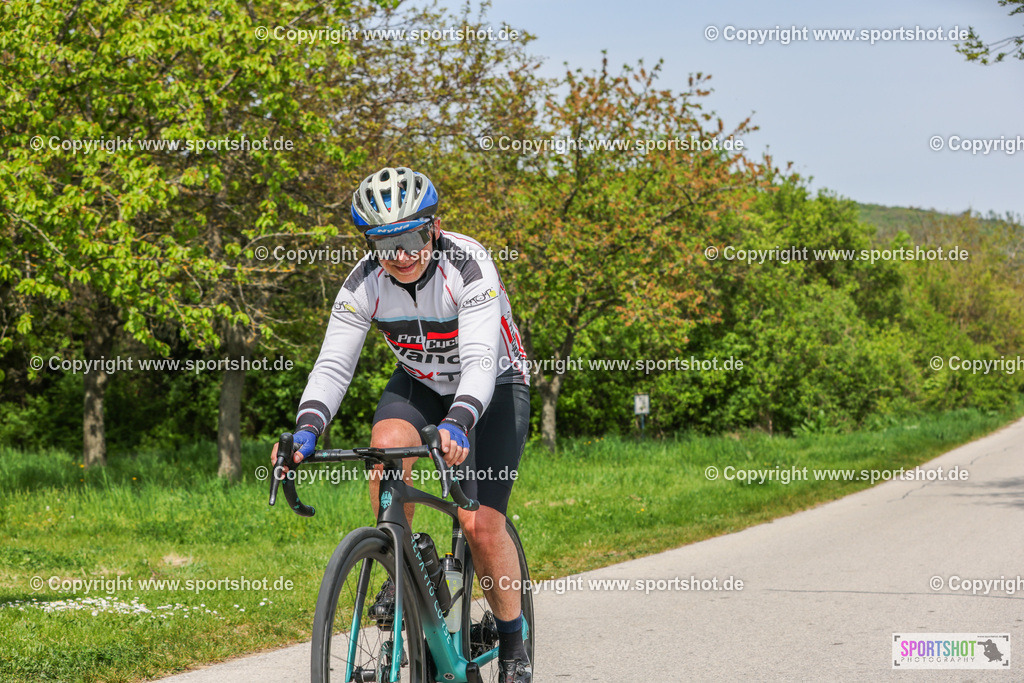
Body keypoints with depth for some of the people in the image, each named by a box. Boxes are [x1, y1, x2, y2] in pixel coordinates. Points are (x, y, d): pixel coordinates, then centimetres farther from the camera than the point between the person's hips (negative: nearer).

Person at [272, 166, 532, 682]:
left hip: (495, 387, -3)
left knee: (481, 524, -16)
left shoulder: (468, 267, -32)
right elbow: (333, 364, -23)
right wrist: (306, 430, -41)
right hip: (419, 383, 3)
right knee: (388, 444, -31)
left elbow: (481, 363, -41)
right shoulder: (365, 282, -19)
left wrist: (457, 424, -60)